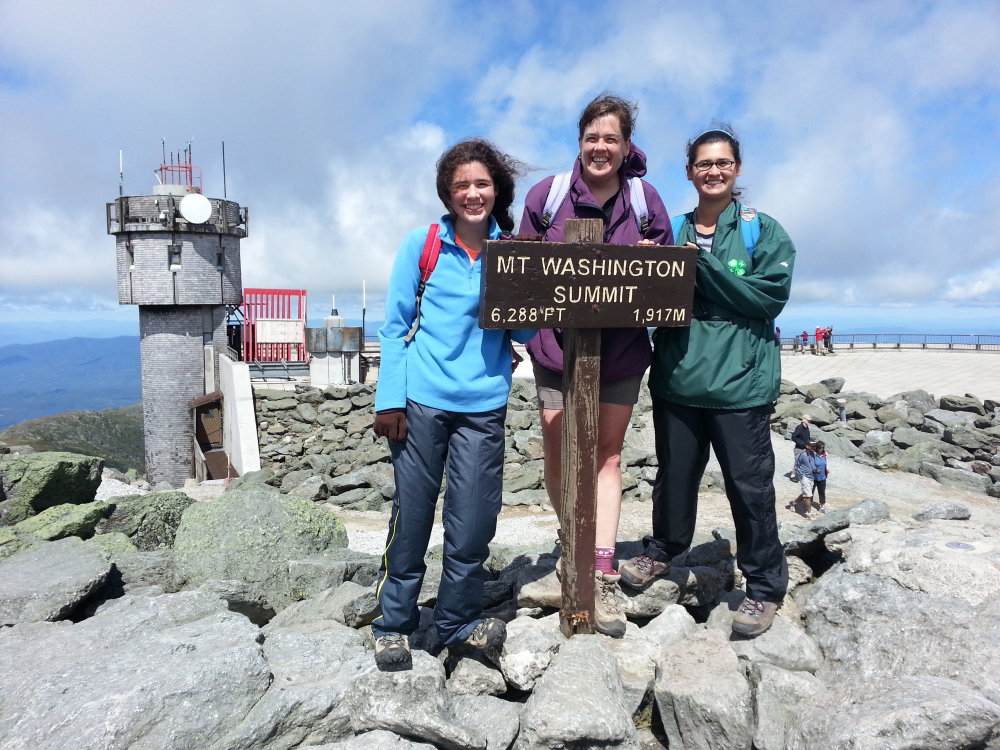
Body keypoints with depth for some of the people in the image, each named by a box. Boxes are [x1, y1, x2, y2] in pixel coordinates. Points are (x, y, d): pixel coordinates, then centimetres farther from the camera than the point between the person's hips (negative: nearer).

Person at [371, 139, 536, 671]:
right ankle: (393, 624, 24)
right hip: (422, 401, -1)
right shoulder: (422, 244, 4)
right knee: (411, 517, 5)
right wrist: (389, 399, -4)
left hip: (484, 406, 2)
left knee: (472, 524, 6)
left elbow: (525, 333, 10)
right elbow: (394, 325, 3)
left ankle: (459, 622, 28)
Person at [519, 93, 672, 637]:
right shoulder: (546, 194, -1)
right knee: (559, 456, 2)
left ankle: (602, 576, 9)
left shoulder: (645, 199, 2)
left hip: (621, 348, 1)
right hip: (556, 343, 0)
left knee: (607, 455, 5)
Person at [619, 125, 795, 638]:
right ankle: (661, 551, 39)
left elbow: (772, 295, -10)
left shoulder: (763, 230, 3)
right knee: (674, 473, 15)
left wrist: (702, 264, -14)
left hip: (739, 381, -3)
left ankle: (765, 586, 20)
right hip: (677, 378, 3)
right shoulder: (673, 230, 12)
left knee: (749, 484, 2)